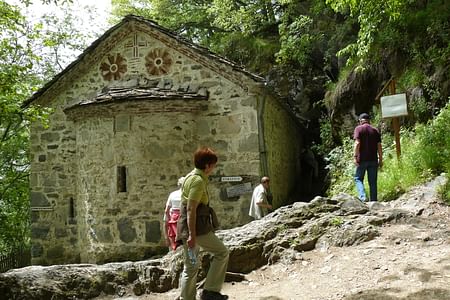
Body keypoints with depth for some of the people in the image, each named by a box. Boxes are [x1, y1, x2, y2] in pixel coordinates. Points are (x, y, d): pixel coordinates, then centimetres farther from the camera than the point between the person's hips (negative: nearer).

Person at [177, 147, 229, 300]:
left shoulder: (191, 177, 16)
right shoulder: (198, 180, -15)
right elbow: (191, 209, -22)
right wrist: (192, 235, -24)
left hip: (187, 229, 10)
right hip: (197, 228, -10)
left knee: (191, 267, 13)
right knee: (221, 253, 3)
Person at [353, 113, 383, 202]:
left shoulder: (358, 128, -1)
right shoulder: (375, 130, 11)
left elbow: (357, 143, -13)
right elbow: (379, 146, 7)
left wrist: (355, 156, -13)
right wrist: (380, 159, 10)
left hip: (362, 159, -3)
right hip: (373, 159, 3)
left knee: (358, 178, 7)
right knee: (373, 181, 8)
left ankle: (362, 197, -13)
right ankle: (374, 200, 10)